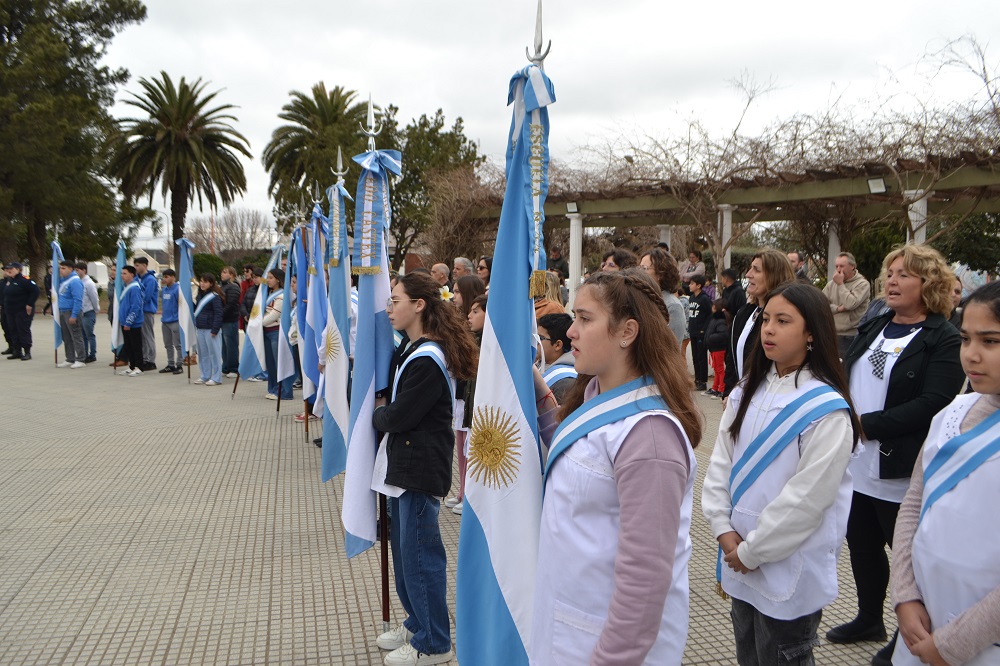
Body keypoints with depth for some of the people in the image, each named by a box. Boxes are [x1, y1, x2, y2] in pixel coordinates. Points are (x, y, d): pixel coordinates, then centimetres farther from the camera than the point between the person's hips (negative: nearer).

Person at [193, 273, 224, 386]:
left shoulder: (215, 296, -11)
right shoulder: (199, 295, 14)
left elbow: (218, 314, -14)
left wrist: (214, 330, -17)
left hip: (210, 329, -8)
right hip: (200, 328, 8)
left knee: (214, 353, -3)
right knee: (203, 353, 13)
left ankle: (216, 378, 2)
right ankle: (205, 376, 21)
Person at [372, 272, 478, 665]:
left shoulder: (428, 359, -20)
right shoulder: (409, 348, 11)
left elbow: (399, 416, -20)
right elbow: (392, 399, 16)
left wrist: (377, 414, -1)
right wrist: (384, 411, -4)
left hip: (421, 466, -10)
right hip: (404, 461, 10)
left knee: (418, 552, 0)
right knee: (404, 547, 19)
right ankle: (416, 623, 35)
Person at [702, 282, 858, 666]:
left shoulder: (828, 410, -17)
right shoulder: (747, 392, 3)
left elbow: (807, 497, -20)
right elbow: (720, 463, 3)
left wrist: (752, 551, -15)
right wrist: (724, 530, -7)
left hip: (790, 570, -6)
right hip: (740, 561, 6)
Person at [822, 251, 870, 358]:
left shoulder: (862, 284, -5)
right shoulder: (831, 283, 11)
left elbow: (850, 304, -19)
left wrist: (840, 284, -11)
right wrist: (838, 308, -11)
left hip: (851, 336, -5)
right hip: (831, 334, 5)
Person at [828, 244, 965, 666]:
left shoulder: (944, 340, -11)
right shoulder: (872, 328, 11)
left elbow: (931, 404, -21)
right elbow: (845, 375, 15)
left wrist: (866, 424, -25)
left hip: (901, 472, -7)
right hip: (857, 465, 7)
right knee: (861, 545, 19)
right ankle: (869, 619, 40)